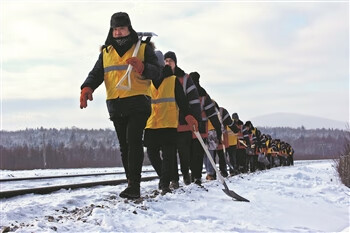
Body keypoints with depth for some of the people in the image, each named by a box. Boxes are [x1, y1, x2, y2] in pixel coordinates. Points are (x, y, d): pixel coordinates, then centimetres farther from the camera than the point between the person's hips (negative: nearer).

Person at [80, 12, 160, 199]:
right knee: (124, 145, 7)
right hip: (116, 106, 5)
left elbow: (156, 72, -6)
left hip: (138, 103, -5)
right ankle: (132, 185, 13)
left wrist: (141, 67, -29)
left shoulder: (143, 49, 3)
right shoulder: (106, 52, 15)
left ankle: (134, 185, -21)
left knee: (133, 141, -18)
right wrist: (87, 88, -14)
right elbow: (96, 73, 8)